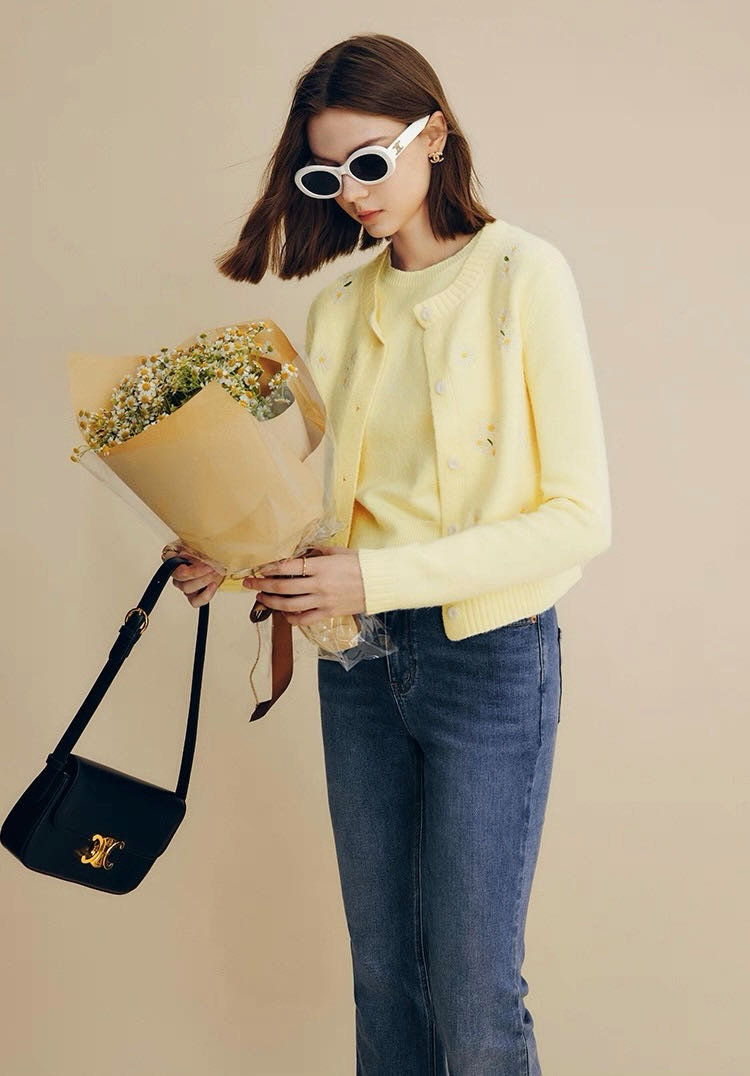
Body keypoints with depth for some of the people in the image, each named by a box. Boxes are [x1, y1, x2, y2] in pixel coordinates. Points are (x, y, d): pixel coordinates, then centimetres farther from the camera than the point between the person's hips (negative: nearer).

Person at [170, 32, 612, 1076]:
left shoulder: (522, 272, -8)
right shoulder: (338, 305, 9)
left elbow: (580, 516, -14)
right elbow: (325, 500, 13)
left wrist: (378, 577, -20)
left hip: (488, 655, -5)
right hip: (359, 658, 5)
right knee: (382, 968, 15)